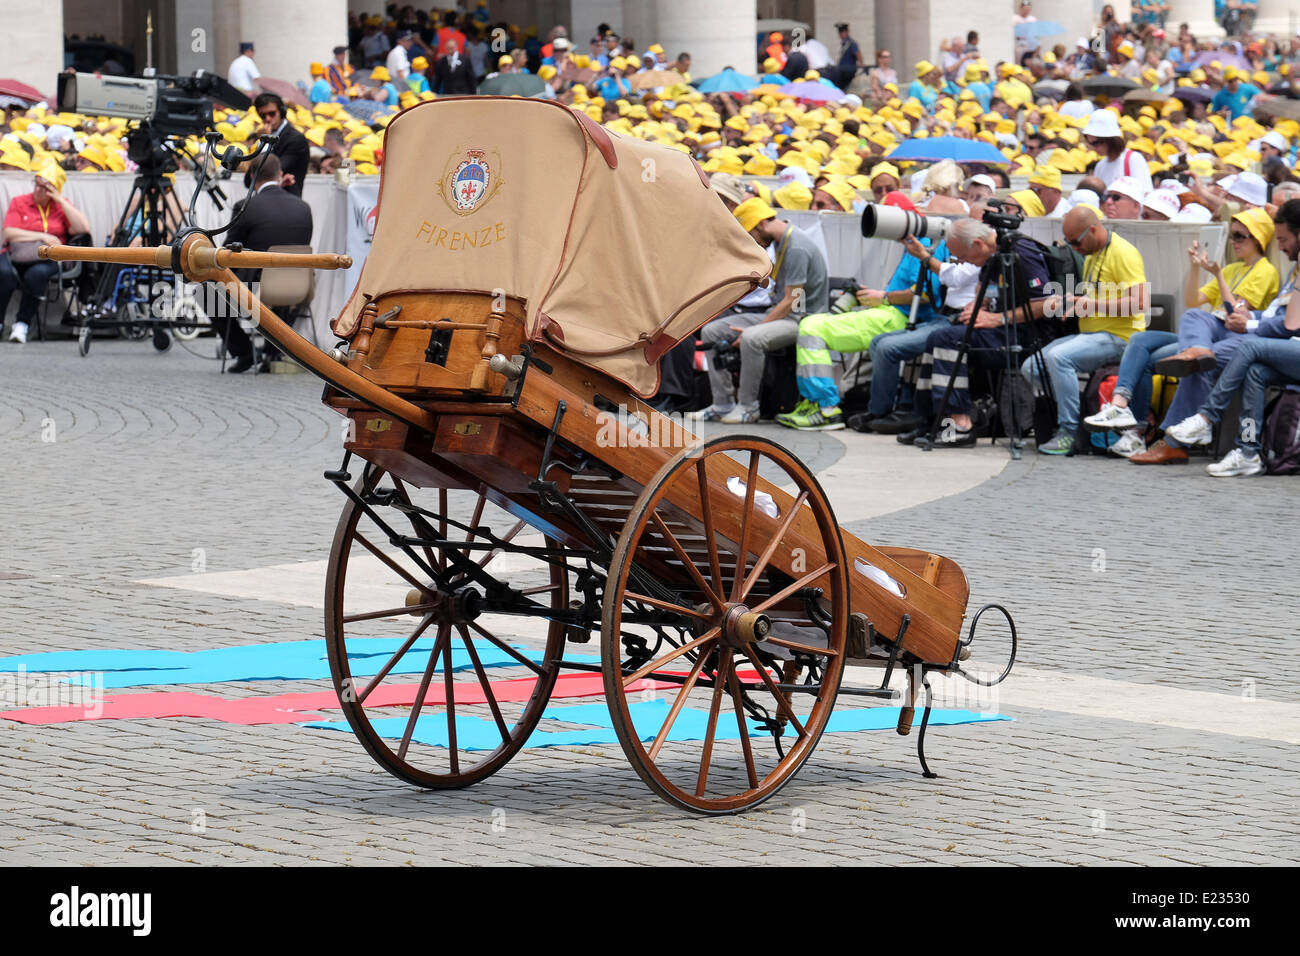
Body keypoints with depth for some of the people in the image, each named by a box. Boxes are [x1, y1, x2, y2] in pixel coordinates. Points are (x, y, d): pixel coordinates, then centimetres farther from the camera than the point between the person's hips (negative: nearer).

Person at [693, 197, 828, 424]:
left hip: (802, 319, -10)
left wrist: (756, 328, -19)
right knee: (711, 331, 2)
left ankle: (748, 406, -21)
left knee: (752, 338, -37)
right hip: (780, 313, 10)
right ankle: (723, 404, -1)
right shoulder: (780, 242, 12)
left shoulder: (797, 249, -19)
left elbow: (791, 302, -21)